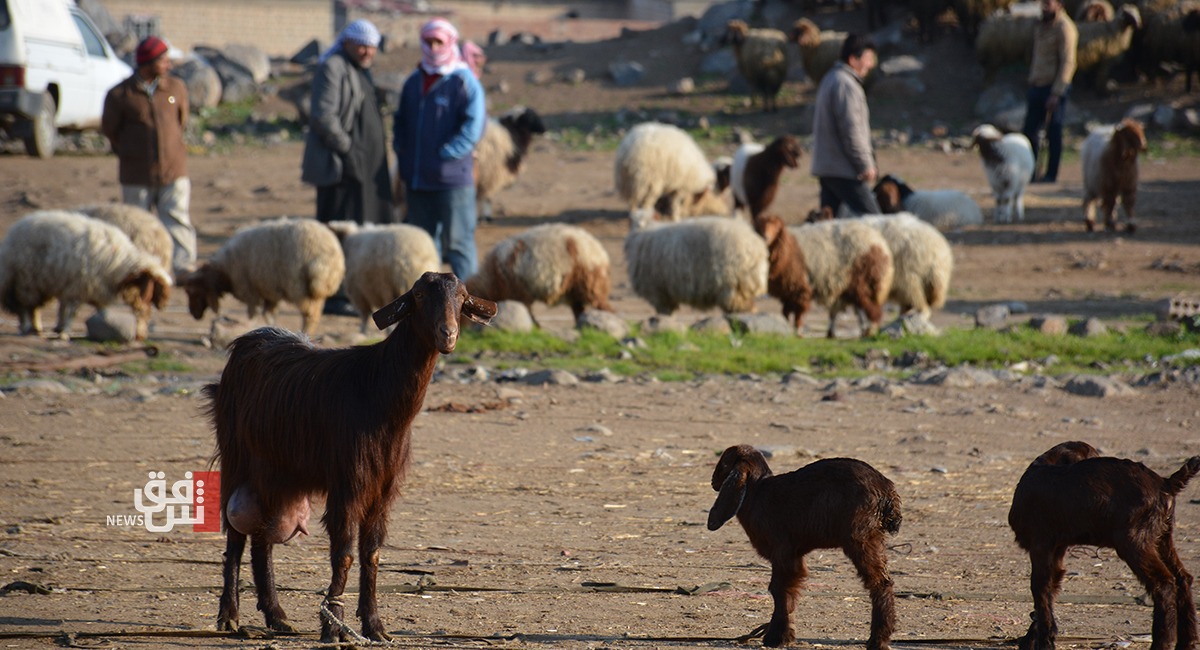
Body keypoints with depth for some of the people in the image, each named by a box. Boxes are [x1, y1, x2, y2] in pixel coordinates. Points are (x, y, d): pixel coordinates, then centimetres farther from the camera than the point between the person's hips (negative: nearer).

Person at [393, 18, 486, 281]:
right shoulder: (414, 82, 13)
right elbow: (401, 122, 22)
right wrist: (402, 154, 8)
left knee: (457, 240, -5)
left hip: (452, 178, -7)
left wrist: (446, 154, -15)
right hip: (417, 178, 7)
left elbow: (473, 126, -14)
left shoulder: (464, 81, -7)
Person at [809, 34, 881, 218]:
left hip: (824, 167, 10)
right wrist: (866, 165, -14)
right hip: (843, 169, -10)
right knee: (871, 218, -10)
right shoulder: (846, 85, -15)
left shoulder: (830, 80, 17)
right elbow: (851, 131, -20)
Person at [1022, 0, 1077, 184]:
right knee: (1030, 130, 6)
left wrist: (1056, 94, -19)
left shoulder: (1064, 29, -11)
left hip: (1054, 88, -8)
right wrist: (1031, 88, 17)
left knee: (1053, 132, -2)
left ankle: (1051, 174, 5)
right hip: (1037, 86, 8)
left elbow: (1067, 63, -16)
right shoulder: (1041, 27, 14)